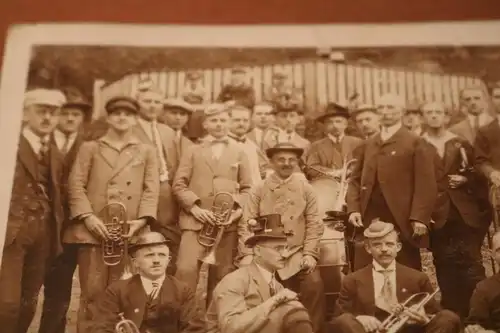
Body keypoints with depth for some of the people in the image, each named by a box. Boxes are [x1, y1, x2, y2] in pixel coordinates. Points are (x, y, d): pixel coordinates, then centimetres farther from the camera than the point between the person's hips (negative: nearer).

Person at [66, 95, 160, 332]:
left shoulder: (147, 151, 18)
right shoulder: (89, 148, 16)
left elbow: (152, 189, 8)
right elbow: (76, 185, 5)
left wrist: (142, 219, -8)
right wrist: (88, 217, -9)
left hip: (129, 231, 1)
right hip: (93, 228, -1)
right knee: (92, 292, -2)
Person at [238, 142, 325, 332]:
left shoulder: (306, 189, 6)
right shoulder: (258, 190, 3)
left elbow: (314, 224, 2)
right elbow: (246, 224, -2)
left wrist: (309, 254, -8)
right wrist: (247, 254, -13)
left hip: (297, 255, 0)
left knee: (314, 284, -22)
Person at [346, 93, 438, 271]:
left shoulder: (416, 143, 3)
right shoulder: (366, 146, 19)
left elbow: (425, 184, -4)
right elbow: (355, 180, 16)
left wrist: (419, 218, -14)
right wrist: (353, 209, 0)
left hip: (402, 221, -4)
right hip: (369, 220, 4)